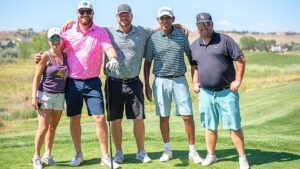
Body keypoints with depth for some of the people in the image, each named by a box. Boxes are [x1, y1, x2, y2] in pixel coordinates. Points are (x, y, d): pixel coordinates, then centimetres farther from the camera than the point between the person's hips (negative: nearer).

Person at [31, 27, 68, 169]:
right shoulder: (46, 56, -9)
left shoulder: (65, 55, 4)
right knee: (43, 127, -7)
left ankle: (47, 155, 20)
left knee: (53, 127, 9)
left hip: (60, 96, 5)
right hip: (45, 95, -5)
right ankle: (36, 157, 7)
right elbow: (37, 77, -8)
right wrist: (34, 96, -14)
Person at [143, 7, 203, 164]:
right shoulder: (152, 39, 1)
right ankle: (167, 150, 21)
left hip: (179, 80, 0)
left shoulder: (182, 35, 3)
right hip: (160, 81, 0)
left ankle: (192, 151, 10)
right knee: (163, 117, 7)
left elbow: (191, 57, 11)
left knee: (187, 116, -3)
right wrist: (146, 85, 2)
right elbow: (147, 63, 6)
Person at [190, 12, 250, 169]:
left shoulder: (224, 40, -5)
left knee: (234, 126, -2)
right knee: (209, 127, 12)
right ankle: (211, 155, 25)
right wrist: (195, 82, 10)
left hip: (227, 92, -4)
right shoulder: (194, 45, 10)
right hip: (206, 93, 4)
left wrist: (238, 81, -11)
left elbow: (240, 59, -6)